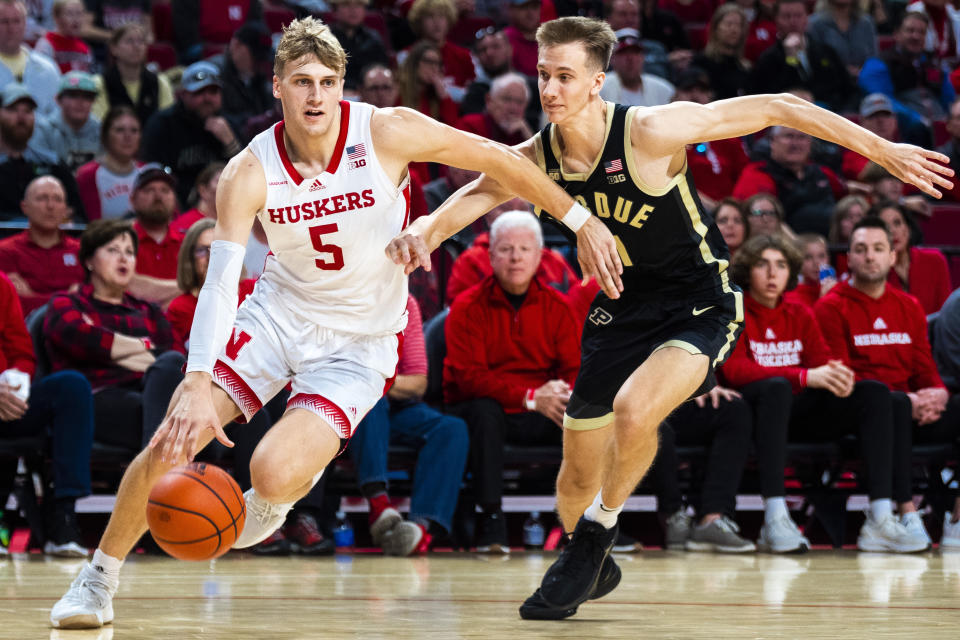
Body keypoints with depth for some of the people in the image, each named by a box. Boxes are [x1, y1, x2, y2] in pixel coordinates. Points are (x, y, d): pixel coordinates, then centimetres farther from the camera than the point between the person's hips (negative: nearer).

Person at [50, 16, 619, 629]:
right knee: (168, 444, -9)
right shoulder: (249, 174, -15)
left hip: (359, 342, -2)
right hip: (278, 312, 2)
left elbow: (498, 158, -8)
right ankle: (98, 582, 12)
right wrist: (197, 384, -38)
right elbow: (220, 282, -24)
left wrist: (583, 222, -5)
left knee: (275, 473, -23)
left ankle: (278, 498, 17)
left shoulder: (388, 133, -18)